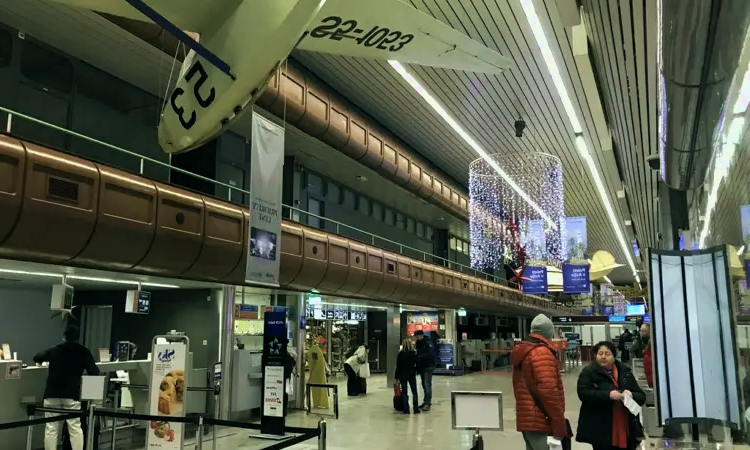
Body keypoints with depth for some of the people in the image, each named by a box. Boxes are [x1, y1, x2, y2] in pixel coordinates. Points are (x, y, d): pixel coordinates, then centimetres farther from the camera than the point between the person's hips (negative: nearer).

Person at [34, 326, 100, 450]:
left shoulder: (54, 350, 10)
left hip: (52, 394, 2)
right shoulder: (84, 352, 1)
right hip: (72, 395, -2)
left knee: (51, 428, 5)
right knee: (75, 428, 0)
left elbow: (37, 358, 25)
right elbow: (94, 372, -3)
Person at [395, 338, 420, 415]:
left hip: (402, 375, 1)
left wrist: (397, 377, 4)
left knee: (404, 392, 7)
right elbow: (417, 364, -5)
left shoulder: (400, 354, -4)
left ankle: (406, 409, 5)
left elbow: (398, 366, -2)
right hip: (412, 375, -1)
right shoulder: (413, 353, -8)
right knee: (414, 392, 8)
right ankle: (416, 409, 6)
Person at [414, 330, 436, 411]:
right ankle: (426, 402, 18)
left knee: (427, 385, -12)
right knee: (424, 385, 11)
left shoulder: (428, 343, -11)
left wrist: (420, 356, -23)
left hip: (428, 367, -8)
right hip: (421, 367, 8)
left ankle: (428, 403, -12)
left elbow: (431, 354, -21)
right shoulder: (418, 344, 14)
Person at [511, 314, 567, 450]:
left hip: (527, 420, 9)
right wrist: (560, 426, -19)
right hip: (540, 423, -9)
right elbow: (549, 392, -23)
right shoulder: (542, 353, -15)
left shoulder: (522, 352, 14)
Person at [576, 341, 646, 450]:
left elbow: (641, 397, 9)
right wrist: (607, 395, -26)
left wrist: (631, 396, -13)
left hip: (625, 429, 4)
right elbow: (583, 393, -18)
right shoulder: (588, 372, -3)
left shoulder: (625, 371, 9)